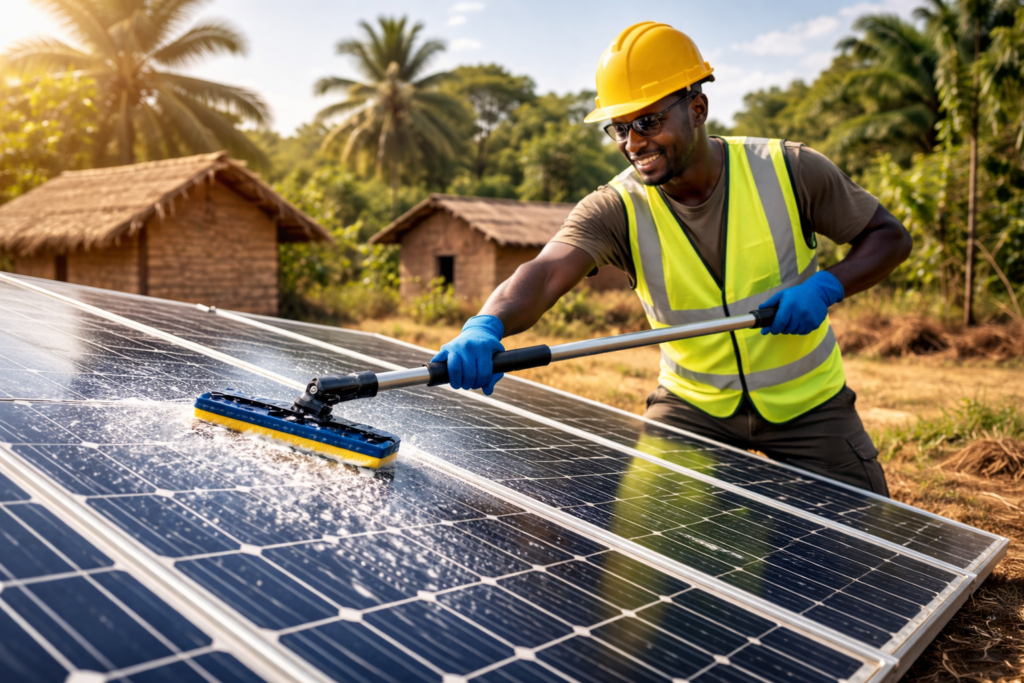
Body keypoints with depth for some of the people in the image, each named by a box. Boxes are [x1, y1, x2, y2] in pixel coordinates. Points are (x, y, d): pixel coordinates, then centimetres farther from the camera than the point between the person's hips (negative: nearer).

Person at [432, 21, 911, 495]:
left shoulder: (788, 170, -17)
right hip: (692, 403, 0)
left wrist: (826, 286, -24)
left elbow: (889, 236, -4)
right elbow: (545, 272, -38)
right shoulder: (616, 208, -19)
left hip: (807, 404, 1)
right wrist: (487, 325, -59)